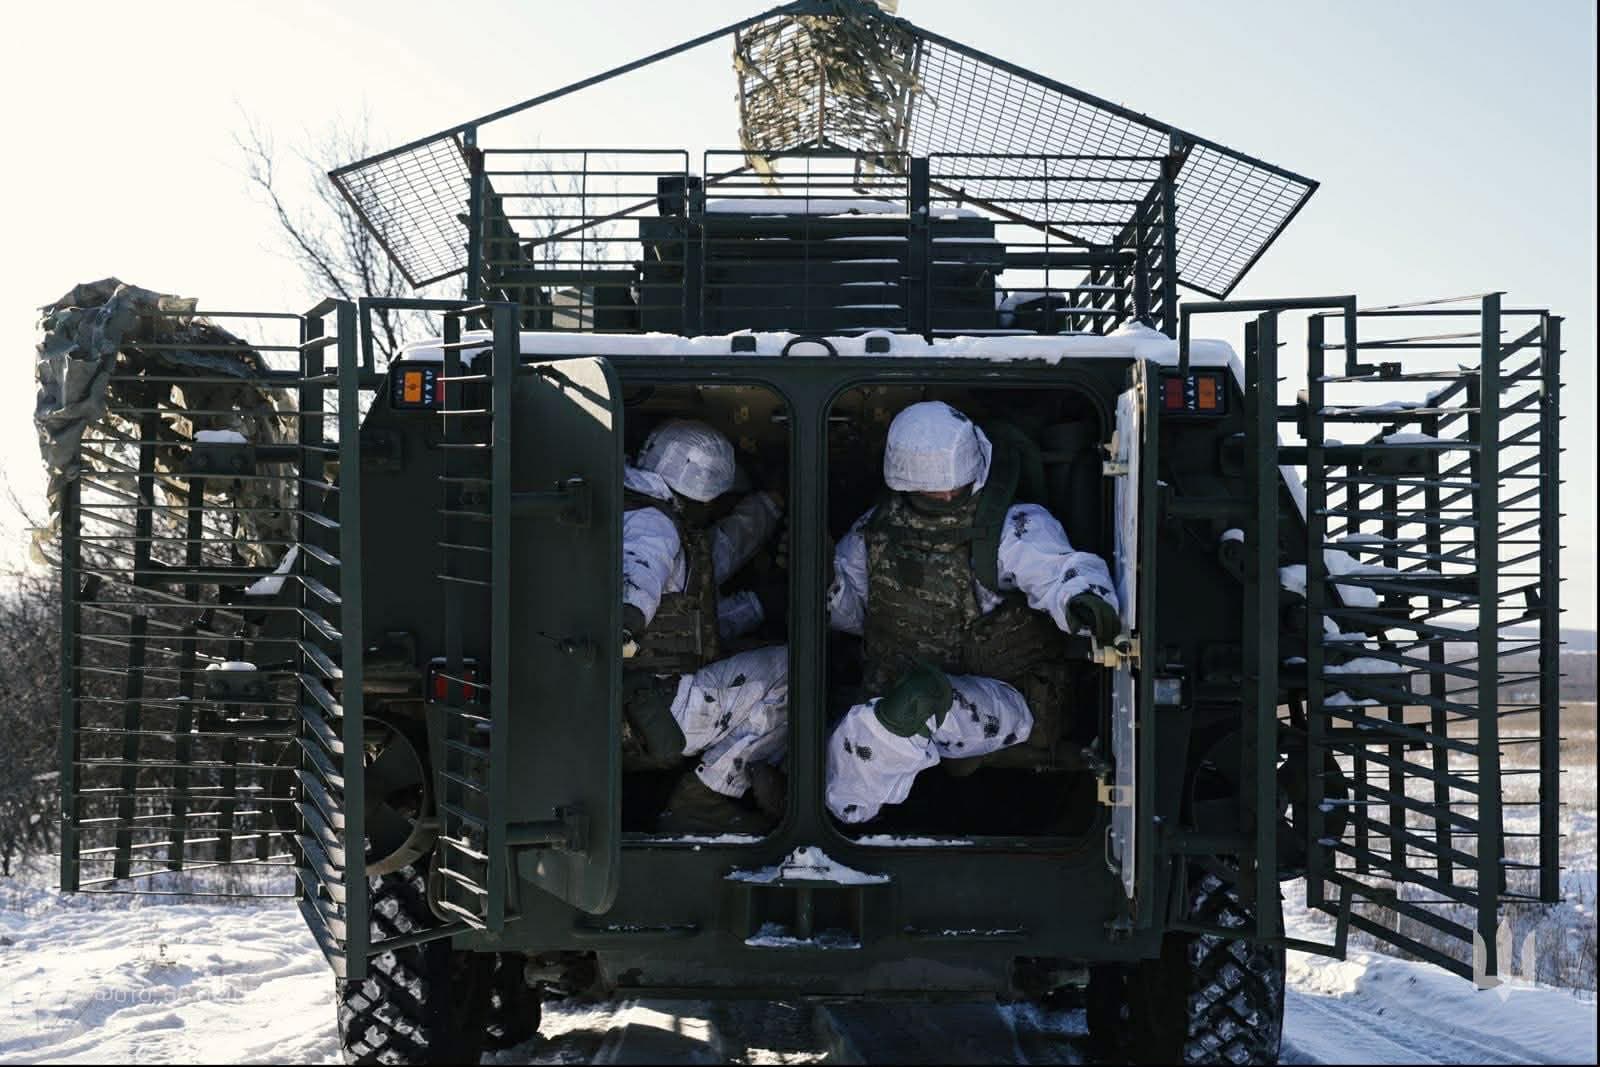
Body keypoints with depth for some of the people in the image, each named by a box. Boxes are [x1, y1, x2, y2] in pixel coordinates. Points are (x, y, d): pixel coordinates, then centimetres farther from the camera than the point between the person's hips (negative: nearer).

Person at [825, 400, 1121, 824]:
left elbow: (1059, 570, -26)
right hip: (892, 691, 5)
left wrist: (1082, 598, -51)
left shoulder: (1011, 530, -9)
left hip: (995, 698, -5)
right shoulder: (876, 530, 6)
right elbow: (850, 610, 17)